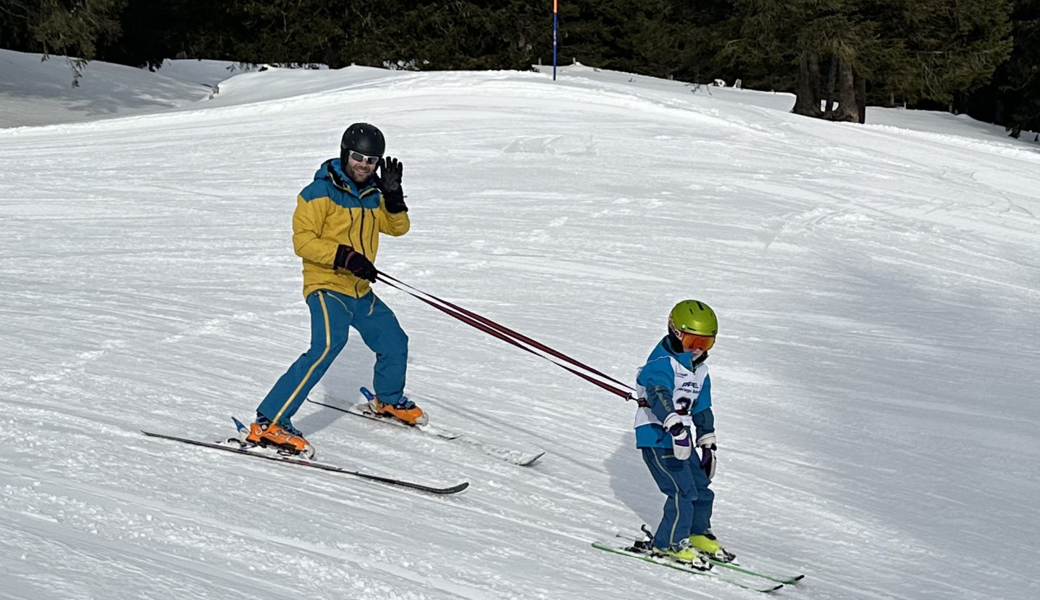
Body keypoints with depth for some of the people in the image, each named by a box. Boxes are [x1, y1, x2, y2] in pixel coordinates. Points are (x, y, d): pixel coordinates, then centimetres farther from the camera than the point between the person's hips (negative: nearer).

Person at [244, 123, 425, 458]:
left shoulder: (372, 195, 11)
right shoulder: (321, 192, -11)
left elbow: (397, 227, 12)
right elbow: (302, 240, -16)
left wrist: (393, 195, -7)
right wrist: (345, 257, -28)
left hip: (360, 291, 8)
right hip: (326, 286, -8)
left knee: (394, 342, 17)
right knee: (328, 345, -29)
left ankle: (388, 400, 48)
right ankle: (268, 424, -32)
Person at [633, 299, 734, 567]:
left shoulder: (699, 370, 12)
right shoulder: (662, 364, -17)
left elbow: (702, 408, 23)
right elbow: (658, 395, -36)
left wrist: (708, 444, 24)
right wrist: (676, 426, -51)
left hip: (681, 439, 9)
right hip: (657, 438, -9)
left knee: (701, 487, 13)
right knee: (683, 491, -14)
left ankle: (698, 534, 34)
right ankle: (669, 544, -2)